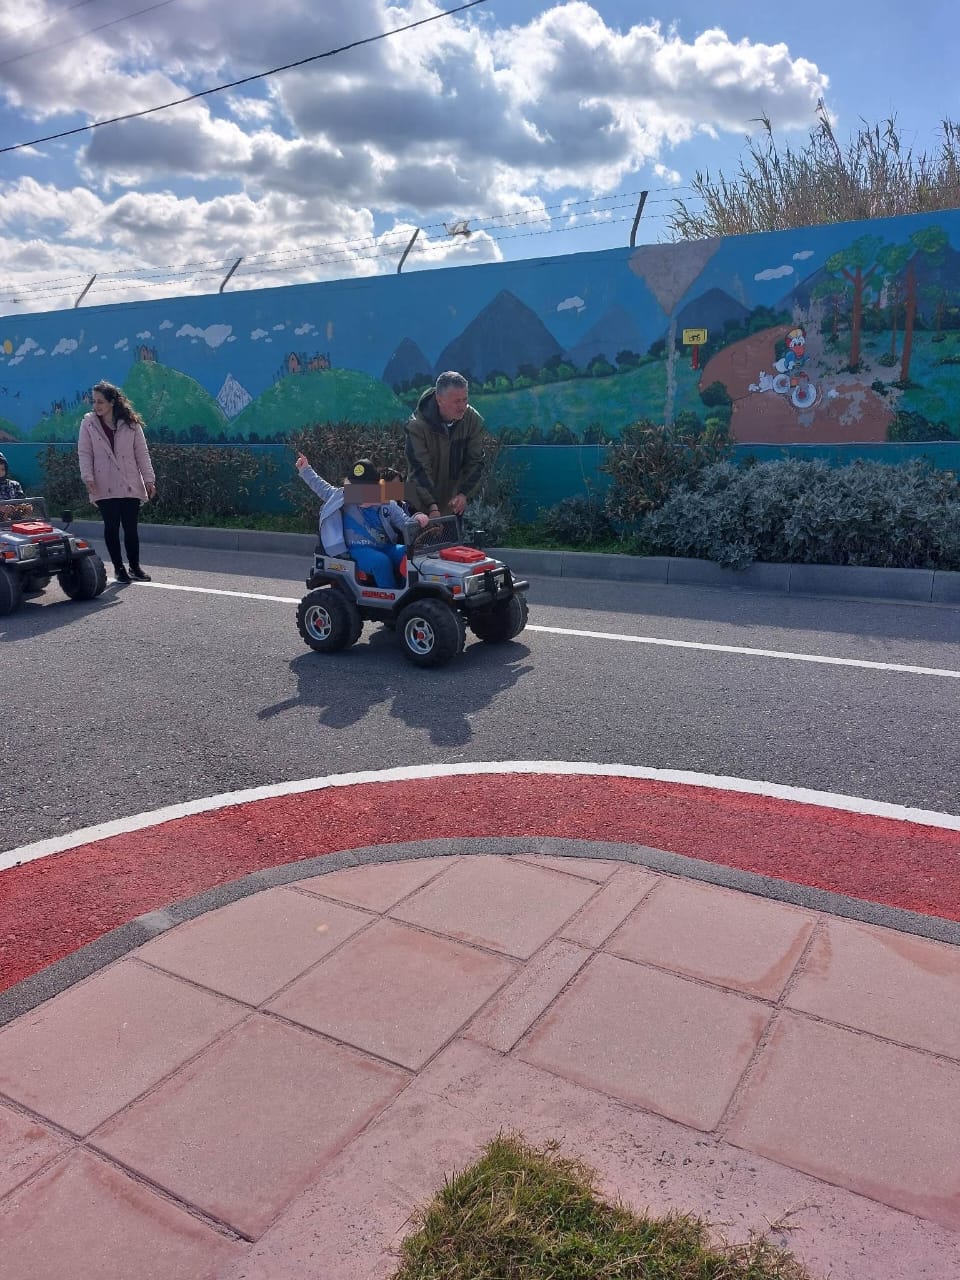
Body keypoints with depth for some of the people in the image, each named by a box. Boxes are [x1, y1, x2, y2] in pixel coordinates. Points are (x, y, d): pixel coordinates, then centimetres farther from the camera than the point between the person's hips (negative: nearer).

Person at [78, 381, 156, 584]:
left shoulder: (131, 423, 4)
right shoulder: (89, 423, 4)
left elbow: (142, 453, 4)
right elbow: (84, 453, 2)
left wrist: (149, 479, -1)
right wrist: (88, 477, -11)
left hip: (130, 485, 0)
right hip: (105, 487, 0)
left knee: (131, 527, 2)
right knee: (111, 527, 3)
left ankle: (135, 567, 16)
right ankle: (118, 568, 13)